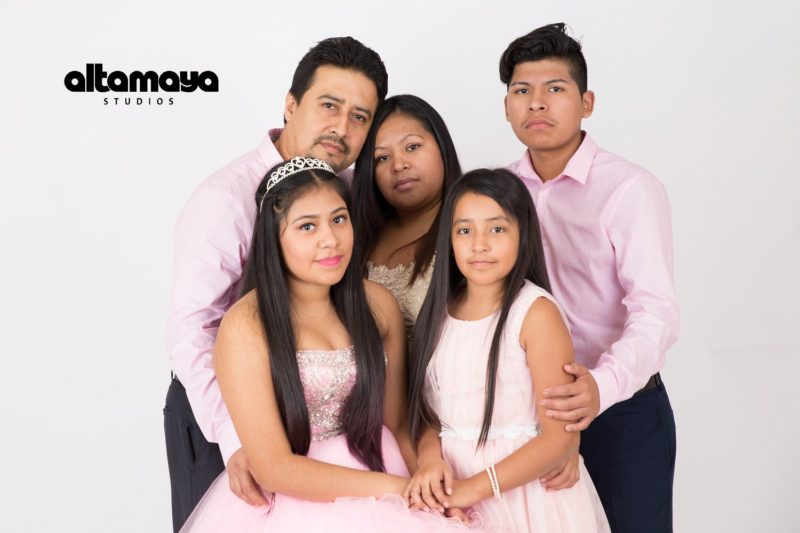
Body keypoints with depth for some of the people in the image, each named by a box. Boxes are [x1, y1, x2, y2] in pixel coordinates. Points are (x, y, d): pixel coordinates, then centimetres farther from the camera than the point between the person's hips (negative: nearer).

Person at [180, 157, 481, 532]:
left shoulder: (377, 303, -1)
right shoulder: (245, 327, -14)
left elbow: (397, 424, 7)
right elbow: (274, 469, -14)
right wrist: (396, 486, -13)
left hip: (383, 501, 4)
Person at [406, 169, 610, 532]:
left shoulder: (536, 312, -13)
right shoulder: (440, 311, 2)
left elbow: (561, 437, -16)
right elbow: (427, 409, 8)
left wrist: (476, 486, -18)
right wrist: (430, 456, -12)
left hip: (526, 496, -4)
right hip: (454, 495, 4)